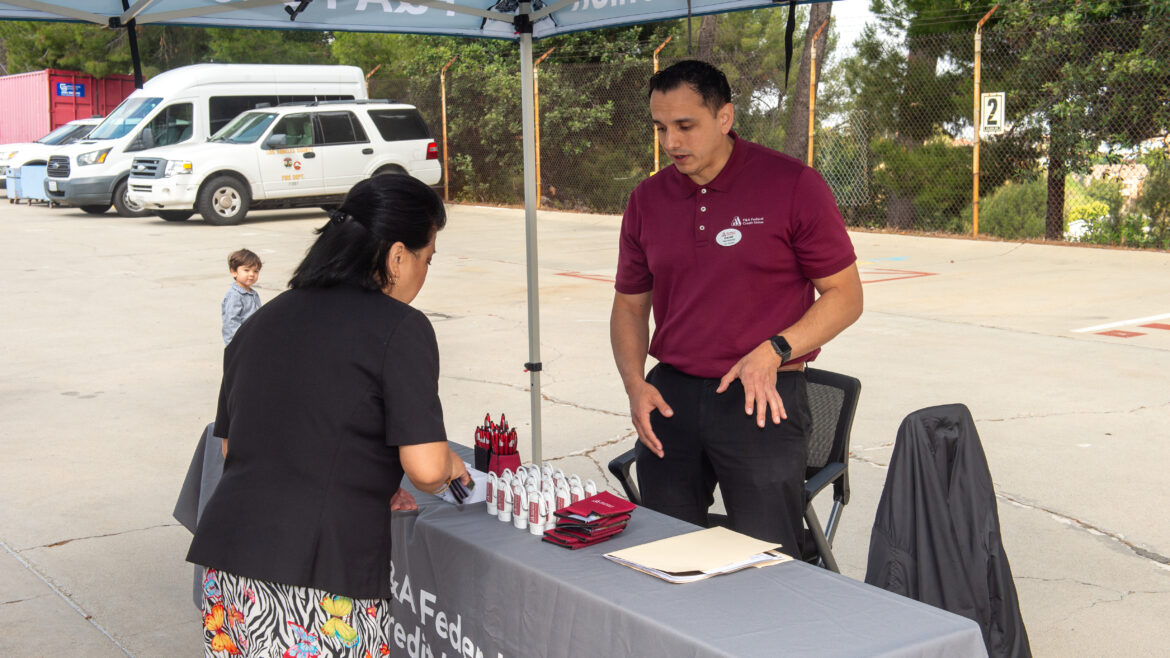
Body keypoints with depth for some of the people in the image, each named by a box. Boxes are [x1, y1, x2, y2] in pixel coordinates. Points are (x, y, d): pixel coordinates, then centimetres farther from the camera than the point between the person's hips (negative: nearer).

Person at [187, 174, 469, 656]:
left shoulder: (262, 322, 16)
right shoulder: (399, 327, -5)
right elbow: (425, 467, -13)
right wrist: (451, 469, 12)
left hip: (228, 568, 7)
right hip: (323, 573, -6)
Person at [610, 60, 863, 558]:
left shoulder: (794, 186, -6)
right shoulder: (647, 200, 7)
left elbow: (845, 295, -3)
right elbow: (629, 306, 15)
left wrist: (774, 351, -18)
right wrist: (635, 384, -2)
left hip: (763, 401, -4)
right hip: (670, 398, 4)